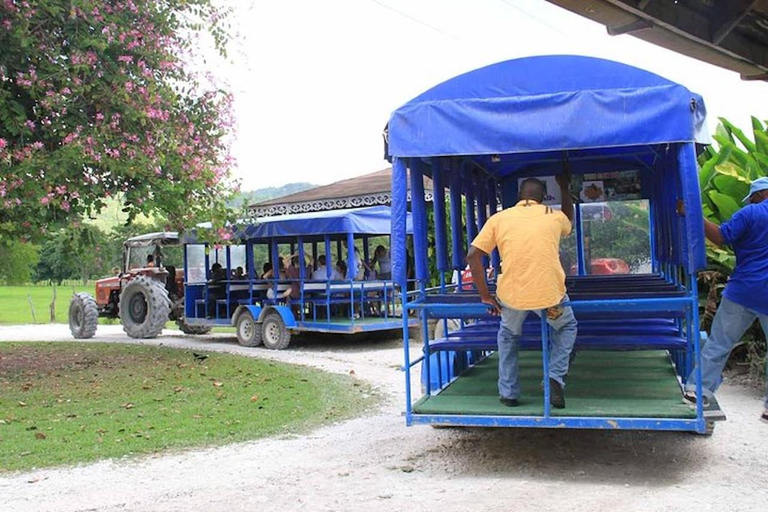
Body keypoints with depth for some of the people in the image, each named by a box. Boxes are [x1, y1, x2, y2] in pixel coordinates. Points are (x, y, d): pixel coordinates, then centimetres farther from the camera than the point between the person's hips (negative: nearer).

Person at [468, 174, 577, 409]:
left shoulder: (499, 219, 6)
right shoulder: (554, 216, 9)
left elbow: (473, 256, -1)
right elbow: (569, 217, 35)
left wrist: (485, 296, 5)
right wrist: (564, 187, 50)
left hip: (511, 296, 0)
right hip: (550, 294, 0)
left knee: (508, 334, 31)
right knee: (567, 327, 32)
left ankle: (508, 392, 29)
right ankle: (556, 378, 15)